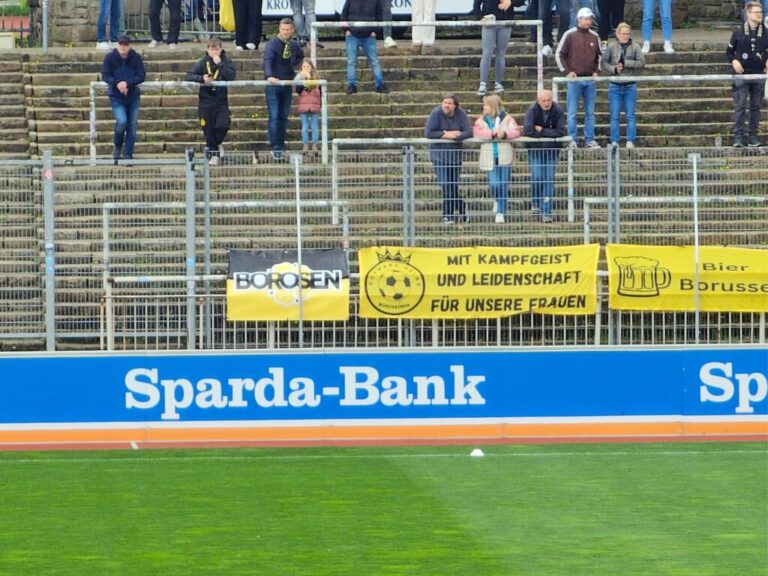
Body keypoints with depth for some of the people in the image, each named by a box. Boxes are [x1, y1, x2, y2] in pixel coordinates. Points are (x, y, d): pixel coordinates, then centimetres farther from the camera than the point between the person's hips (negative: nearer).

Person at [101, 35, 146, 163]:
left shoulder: (136, 58, -6)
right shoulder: (110, 57, -8)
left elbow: (141, 76, -9)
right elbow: (105, 75, -8)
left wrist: (127, 83, -23)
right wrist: (117, 83, -26)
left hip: (133, 96, 2)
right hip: (116, 97, -2)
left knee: (132, 125, 3)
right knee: (121, 121, -18)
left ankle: (128, 154, 13)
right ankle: (117, 146, 10)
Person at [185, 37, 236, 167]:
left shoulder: (227, 62, 0)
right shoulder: (203, 63, -1)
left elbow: (231, 76, -16)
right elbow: (189, 76, -8)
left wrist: (219, 64, -19)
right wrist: (202, 78, -25)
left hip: (221, 101, 0)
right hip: (205, 101, 0)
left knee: (222, 126, -15)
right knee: (208, 130, 1)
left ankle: (215, 144, 16)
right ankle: (213, 155, 16)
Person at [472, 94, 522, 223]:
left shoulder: (506, 119, 5)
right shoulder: (482, 120, 9)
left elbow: (517, 131, -4)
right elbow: (476, 132, -8)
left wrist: (505, 134, -22)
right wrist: (492, 133, -20)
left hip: (504, 157, -1)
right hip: (490, 158, 1)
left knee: (503, 186, -2)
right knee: (494, 184, -10)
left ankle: (500, 213, 7)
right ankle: (496, 200, 24)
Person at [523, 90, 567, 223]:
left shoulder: (558, 111, -12)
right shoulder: (532, 110, -14)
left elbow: (561, 132, -18)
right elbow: (527, 130, -24)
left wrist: (542, 131, -18)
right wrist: (549, 133, -15)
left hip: (552, 149, 0)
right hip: (535, 148, 0)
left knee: (549, 179, -5)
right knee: (537, 177, -8)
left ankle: (547, 211, -1)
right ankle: (535, 204, 18)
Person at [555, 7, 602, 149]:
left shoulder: (594, 37, 9)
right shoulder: (570, 35, -2)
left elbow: (598, 56, 21)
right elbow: (559, 54, 0)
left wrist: (596, 71, 7)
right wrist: (567, 71, -9)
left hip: (590, 79, 4)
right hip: (574, 79, -4)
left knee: (590, 113, 5)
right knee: (572, 112, -4)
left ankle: (590, 140, 9)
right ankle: (572, 140, -2)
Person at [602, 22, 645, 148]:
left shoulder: (635, 47, 0)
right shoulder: (611, 47, 0)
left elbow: (642, 62, -8)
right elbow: (604, 62, 1)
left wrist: (625, 63, -17)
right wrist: (613, 69, -16)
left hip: (630, 86, 0)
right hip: (615, 86, 0)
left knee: (630, 116, 3)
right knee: (614, 116, 2)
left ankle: (630, 141, 7)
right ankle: (614, 141, 6)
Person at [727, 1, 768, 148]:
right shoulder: (738, 32, 0)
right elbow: (729, 51, 8)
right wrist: (734, 61, -11)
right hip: (742, 74, -2)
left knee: (755, 106, 6)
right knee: (740, 106, -6)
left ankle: (753, 135, 12)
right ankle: (738, 136, -5)